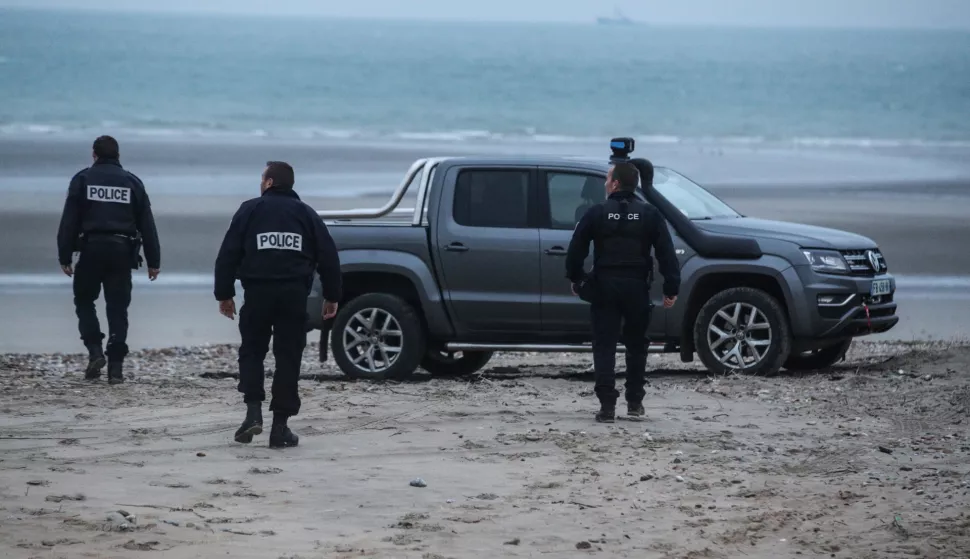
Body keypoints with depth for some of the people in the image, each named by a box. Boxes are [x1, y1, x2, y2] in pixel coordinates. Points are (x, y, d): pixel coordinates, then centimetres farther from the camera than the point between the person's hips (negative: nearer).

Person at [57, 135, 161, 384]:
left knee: (84, 301, 15)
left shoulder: (82, 179, 3)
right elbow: (147, 225, 7)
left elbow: (69, 222, -2)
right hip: (122, 251, 2)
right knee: (117, 308, 5)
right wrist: (153, 261, 10)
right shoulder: (132, 182, 9)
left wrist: (64, 257, 0)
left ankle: (95, 351, -4)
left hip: (91, 250, -2)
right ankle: (116, 367, 0)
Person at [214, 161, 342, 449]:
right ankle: (280, 427, 2)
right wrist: (331, 296, 14)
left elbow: (228, 254, 1)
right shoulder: (306, 214, 12)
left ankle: (253, 412, -7)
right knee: (288, 358, 4)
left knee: (251, 351, 12)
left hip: (258, 292, -1)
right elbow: (327, 256, 9)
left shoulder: (250, 210, 6)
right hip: (294, 293, 1)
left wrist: (224, 293, 6)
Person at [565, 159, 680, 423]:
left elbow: (576, 250, -1)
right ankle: (635, 402, 18)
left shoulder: (597, 213, -2)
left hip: (604, 288, -2)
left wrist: (575, 278, 13)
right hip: (637, 288, 2)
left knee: (604, 346, 0)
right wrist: (671, 287, 1)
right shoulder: (650, 214, 2)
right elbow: (666, 253, -2)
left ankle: (607, 406, -9)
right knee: (636, 345, 16)